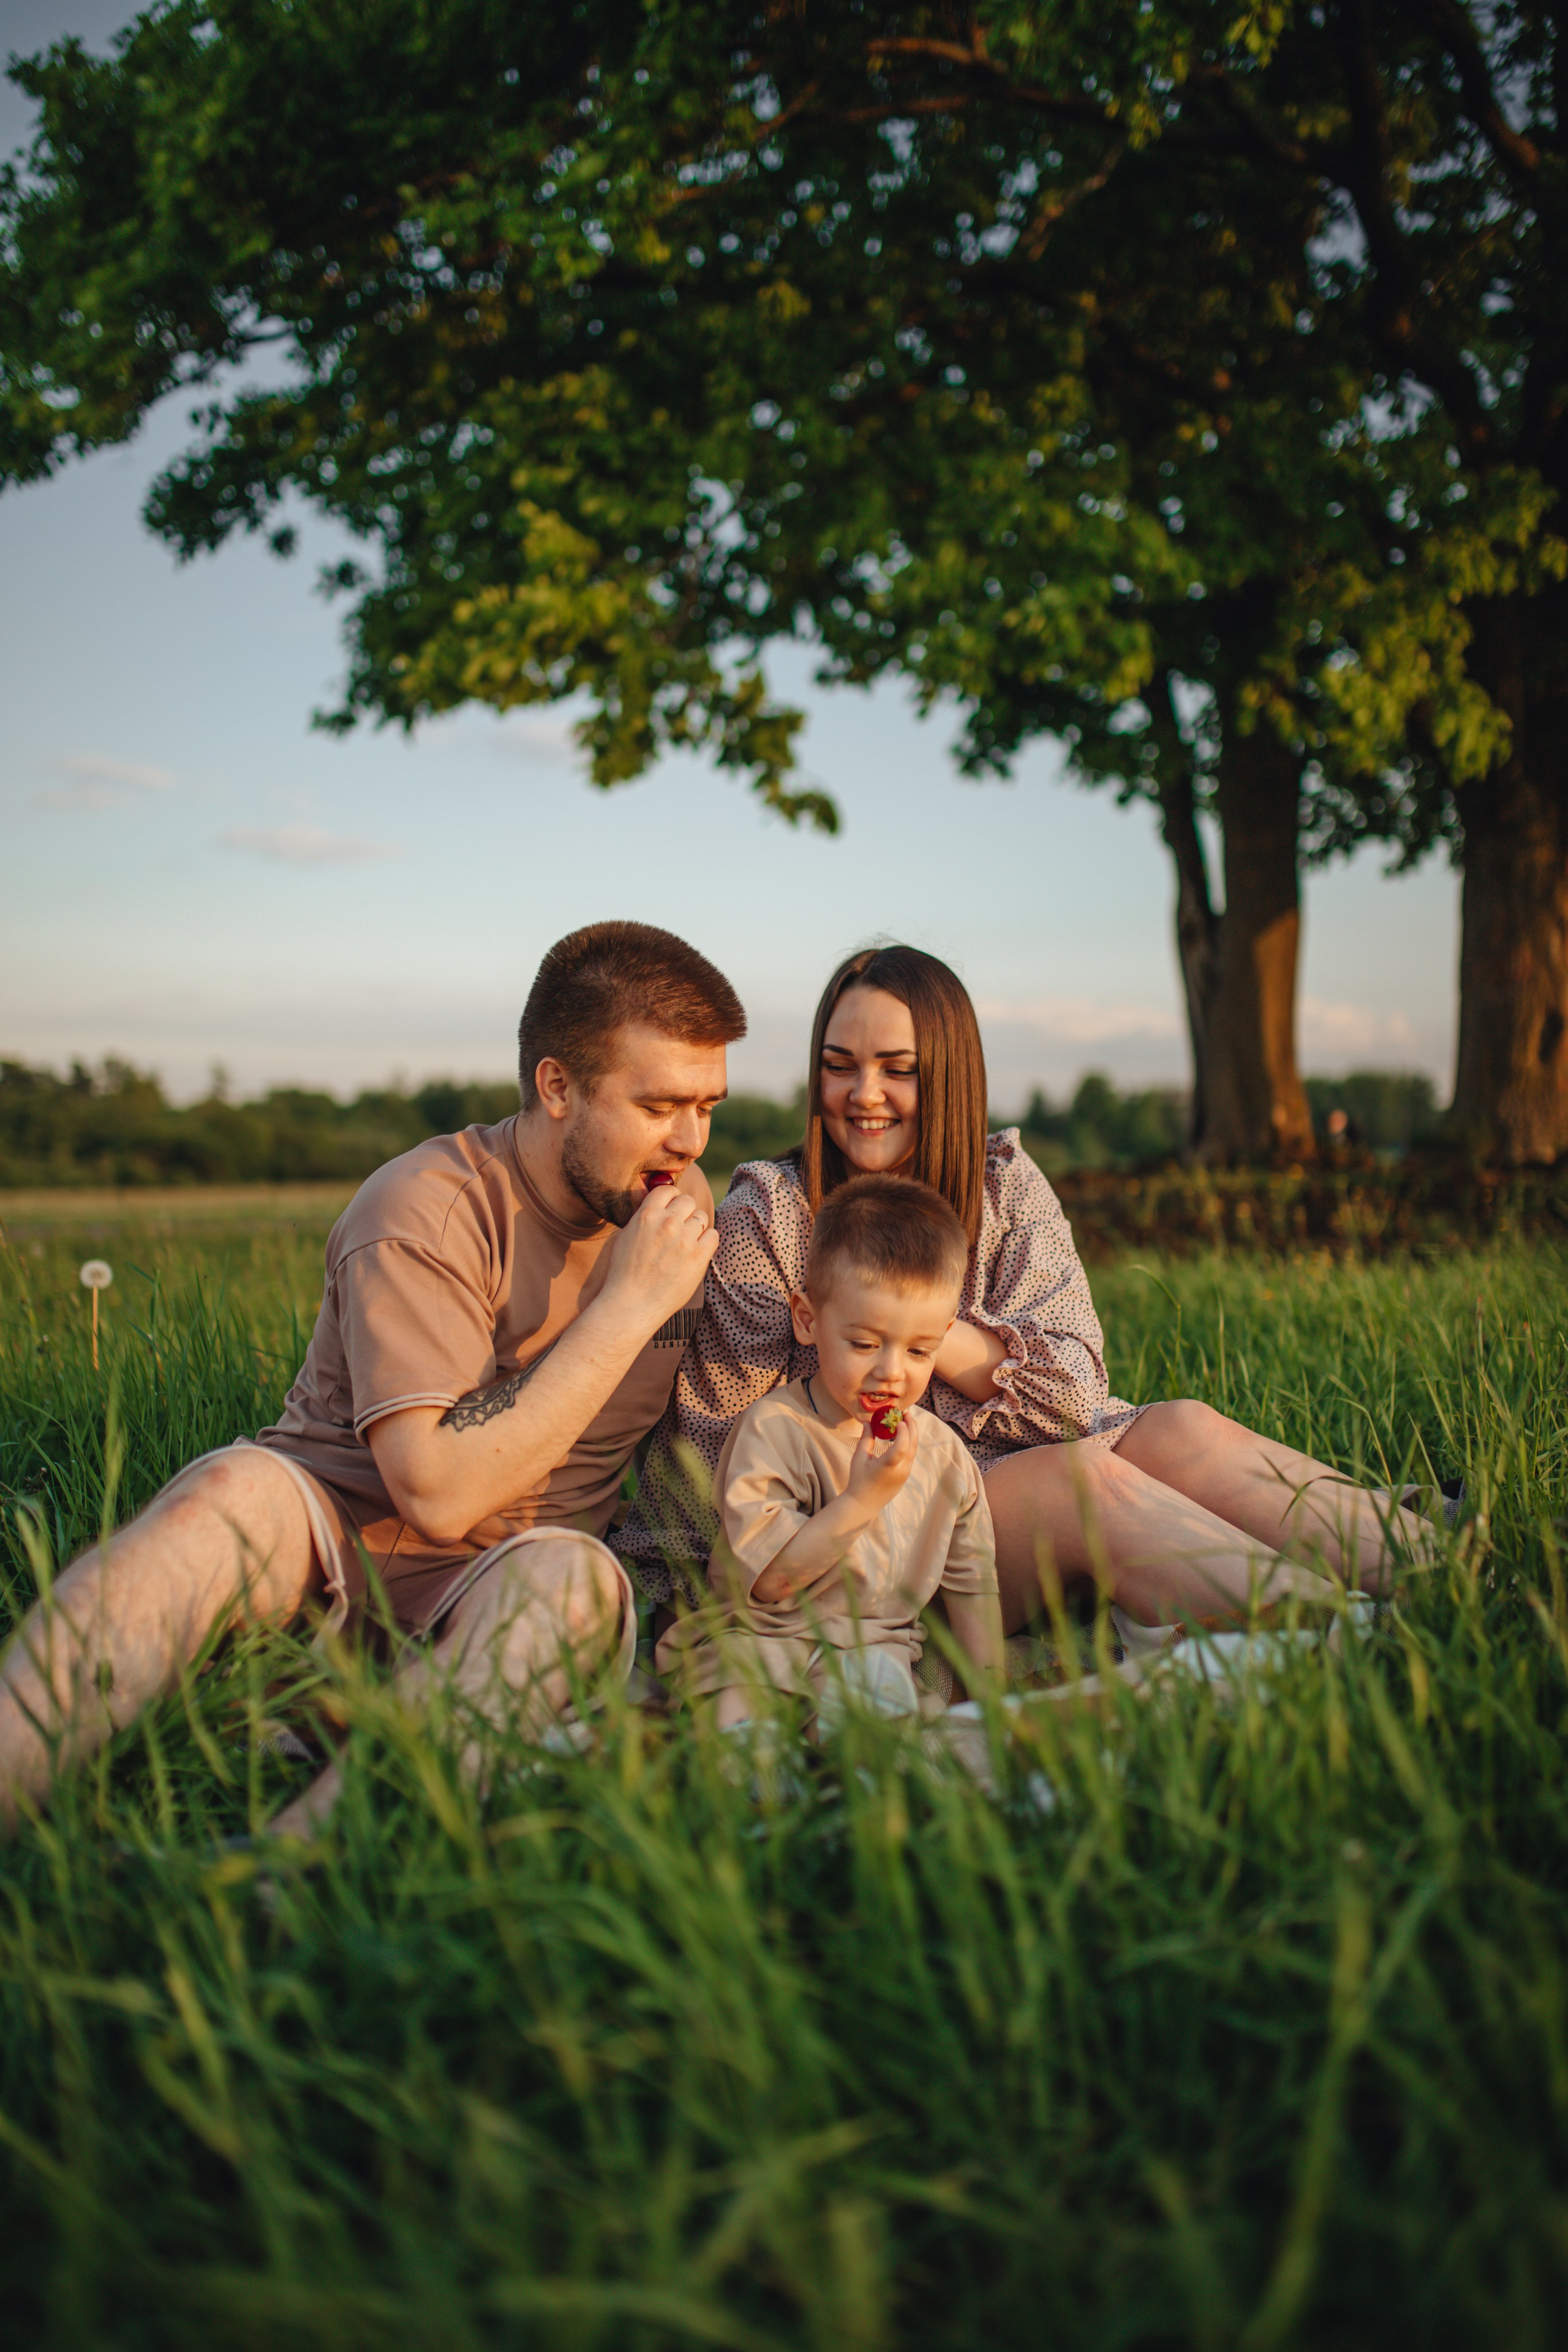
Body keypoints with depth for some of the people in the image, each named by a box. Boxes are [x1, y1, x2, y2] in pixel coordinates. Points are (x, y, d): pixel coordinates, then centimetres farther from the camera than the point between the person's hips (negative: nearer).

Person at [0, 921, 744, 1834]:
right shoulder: (424, 1211, -15)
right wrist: (627, 1307, -22)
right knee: (233, 1491, -35)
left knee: (575, 1575, -33)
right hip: (338, 1527, -3)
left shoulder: (685, 1201, 4)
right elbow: (437, 1493, -24)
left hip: (505, 1582, 3)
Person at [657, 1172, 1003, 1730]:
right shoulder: (773, 1429, -12)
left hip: (872, 1641, 4)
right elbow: (768, 1577, -19)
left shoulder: (943, 1453, 5)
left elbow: (970, 1582, 16)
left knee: (881, 1685, -32)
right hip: (760, 1635, -3)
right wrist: (864, 1498, -25)